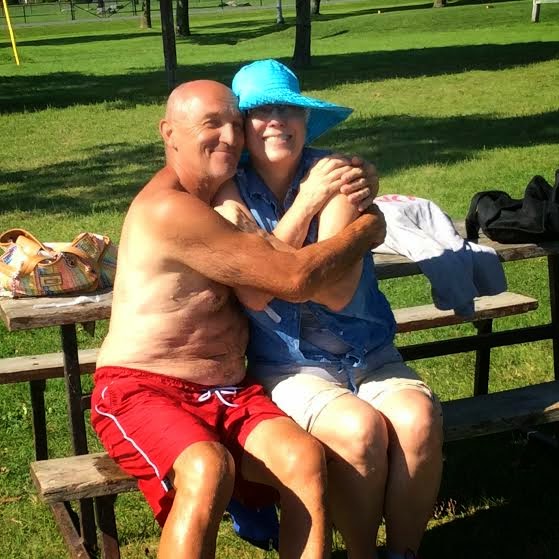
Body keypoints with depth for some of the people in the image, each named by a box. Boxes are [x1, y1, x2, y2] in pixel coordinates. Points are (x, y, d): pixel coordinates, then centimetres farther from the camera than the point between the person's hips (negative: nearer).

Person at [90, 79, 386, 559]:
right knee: (209, 471, -36)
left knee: (306, 458, -21)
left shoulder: (222, 197, 16)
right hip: (141, 392, -7)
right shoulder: (168, 209, -15)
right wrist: (367, 229, -1)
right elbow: (294, 279, -16)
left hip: (227, 394, 7)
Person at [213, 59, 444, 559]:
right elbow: (254, 294, -19)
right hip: (289, 364, -1)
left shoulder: (335, 173, -5)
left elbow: (338, 292, -15)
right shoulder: (232, 194, -3)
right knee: (361, 429, -28)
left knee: (419, 419, -25)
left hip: (367, 353, 2)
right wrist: (305, 204, -24)